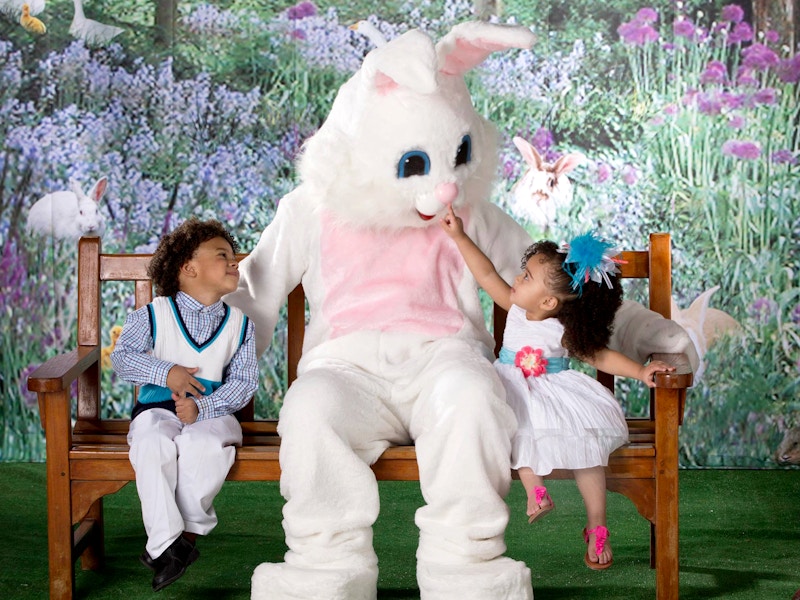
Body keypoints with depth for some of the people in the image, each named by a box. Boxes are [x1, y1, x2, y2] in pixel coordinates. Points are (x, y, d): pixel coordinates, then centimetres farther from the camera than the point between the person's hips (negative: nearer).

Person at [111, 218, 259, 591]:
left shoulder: (239, 323, 6)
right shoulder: (152, 316, 3)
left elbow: (243, 381, 0)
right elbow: (121, 356, 1)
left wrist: (201, 408, -16)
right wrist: (165, 372, -14)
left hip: (213, 410, 1)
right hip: (158, 409, -1)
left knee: (205, 445, -34)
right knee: (153, 445, -34)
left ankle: (190, 531, -20)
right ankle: (166, 541, -30)